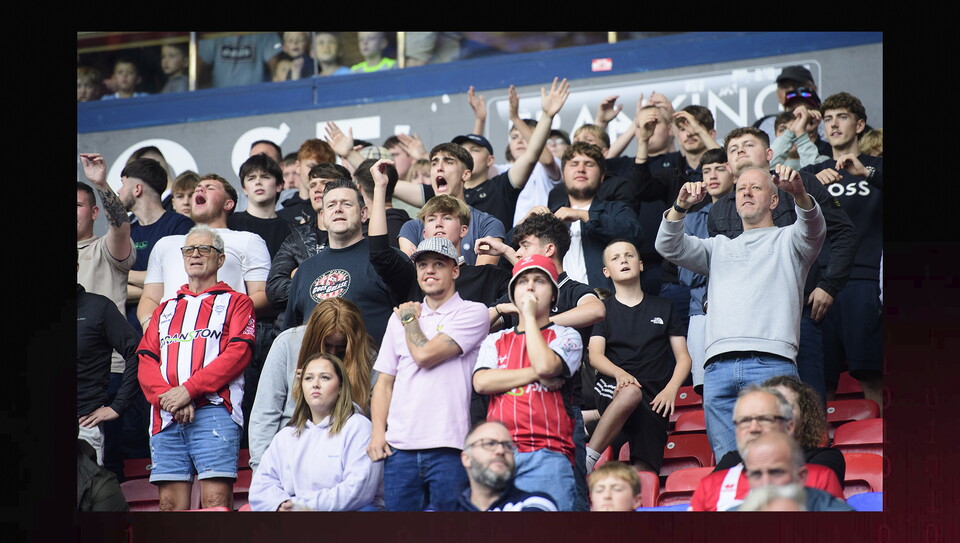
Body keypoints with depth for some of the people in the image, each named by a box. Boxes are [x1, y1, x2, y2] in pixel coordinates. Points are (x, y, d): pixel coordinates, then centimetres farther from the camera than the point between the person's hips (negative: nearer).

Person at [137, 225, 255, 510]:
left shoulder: (236, 303, 14)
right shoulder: (165, 310, 27)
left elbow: (238, 353, -2)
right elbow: (146, 363, 14)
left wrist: (188, 390, -12)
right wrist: (167, 397, -8)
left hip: (213, 410, -4)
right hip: (166, 417, 4)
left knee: (216, 502, -15)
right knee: (169, 506, -4)